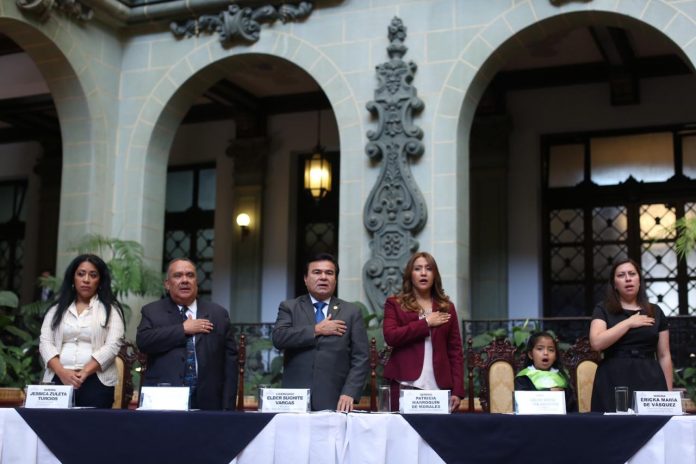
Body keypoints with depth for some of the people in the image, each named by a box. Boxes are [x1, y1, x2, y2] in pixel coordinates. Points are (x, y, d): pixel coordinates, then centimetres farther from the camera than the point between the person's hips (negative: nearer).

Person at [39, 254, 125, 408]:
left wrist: (83, 373, -16)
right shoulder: (56, 310, 15)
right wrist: (62, 372, -12)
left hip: (96, 381, -2)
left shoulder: (110, 309, 6)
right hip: (58, 380, 2)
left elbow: (112, 345, -5)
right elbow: (45, 342, 5)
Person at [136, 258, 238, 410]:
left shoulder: (218, 314, 9)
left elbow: (229, 360, 6)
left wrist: (227, 408, -2)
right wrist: (183, 329, -10)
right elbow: (143, 341, -12)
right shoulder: (152, 312, 7)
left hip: (206, 402, 1)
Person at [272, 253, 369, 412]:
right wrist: (316, 330, -11)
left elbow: (360, 359, 2)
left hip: (334, 402, 0)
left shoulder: (351, 312, 8)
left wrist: (349, 393, -11)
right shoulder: (289, 308, 9)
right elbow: (278, 338, -10)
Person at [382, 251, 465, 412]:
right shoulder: (394, 304, 8)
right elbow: (390, 336, -9)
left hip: (438, 388, 2)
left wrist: (457, 390, 1)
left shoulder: (446, 307, 14)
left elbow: (455, 351, 9)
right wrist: (426, 323, -8)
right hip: (405, 386, -2)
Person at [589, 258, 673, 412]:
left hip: (650, 381, 2)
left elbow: (664, 356, 11)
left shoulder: (655, 312, 12)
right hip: (614, 383, -2)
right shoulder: (603, 310, 5)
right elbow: (596, 343, -12)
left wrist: (669, 393, 6)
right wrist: (628, 322, -8)